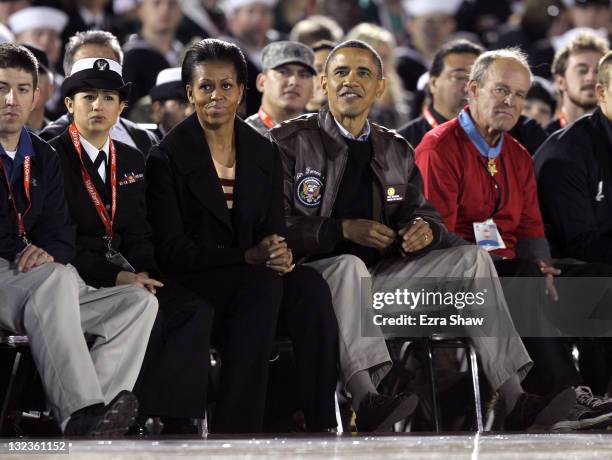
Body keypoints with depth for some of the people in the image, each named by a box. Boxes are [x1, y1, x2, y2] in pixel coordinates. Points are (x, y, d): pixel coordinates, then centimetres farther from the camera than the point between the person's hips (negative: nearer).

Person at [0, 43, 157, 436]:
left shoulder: (44, 158, 19)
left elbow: (62, 235, 14)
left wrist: (49, 251, -12)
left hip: (40, 296, 7)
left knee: (140, 302, -10)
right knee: (57, 277, -37)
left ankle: (92, 414, -29)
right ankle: (82, 412, -43)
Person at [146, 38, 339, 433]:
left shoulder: (263, 153, 11)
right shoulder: (168, 157, -4)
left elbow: (274, 229, 11)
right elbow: (171, 249, -9)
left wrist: (280, 253, -16)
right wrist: (248, 257, -19)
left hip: (256, 279, 4)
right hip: (192, 283, -4)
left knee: (311, 286, -27)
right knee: (263, 285, -34)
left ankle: (321, 425, -28)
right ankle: (234, 430, -35)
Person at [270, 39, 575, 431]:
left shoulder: (396, 150, 18)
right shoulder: (292, 142, 1)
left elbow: (424, 214, 18)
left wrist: (425, 229, -8)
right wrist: (344, 230, -17)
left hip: (379, 275, 6)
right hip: (315, 274, -6)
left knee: (472, 258, -9)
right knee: (348, 265, -39)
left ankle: (516, 400, -20)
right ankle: (366, 400, -56)